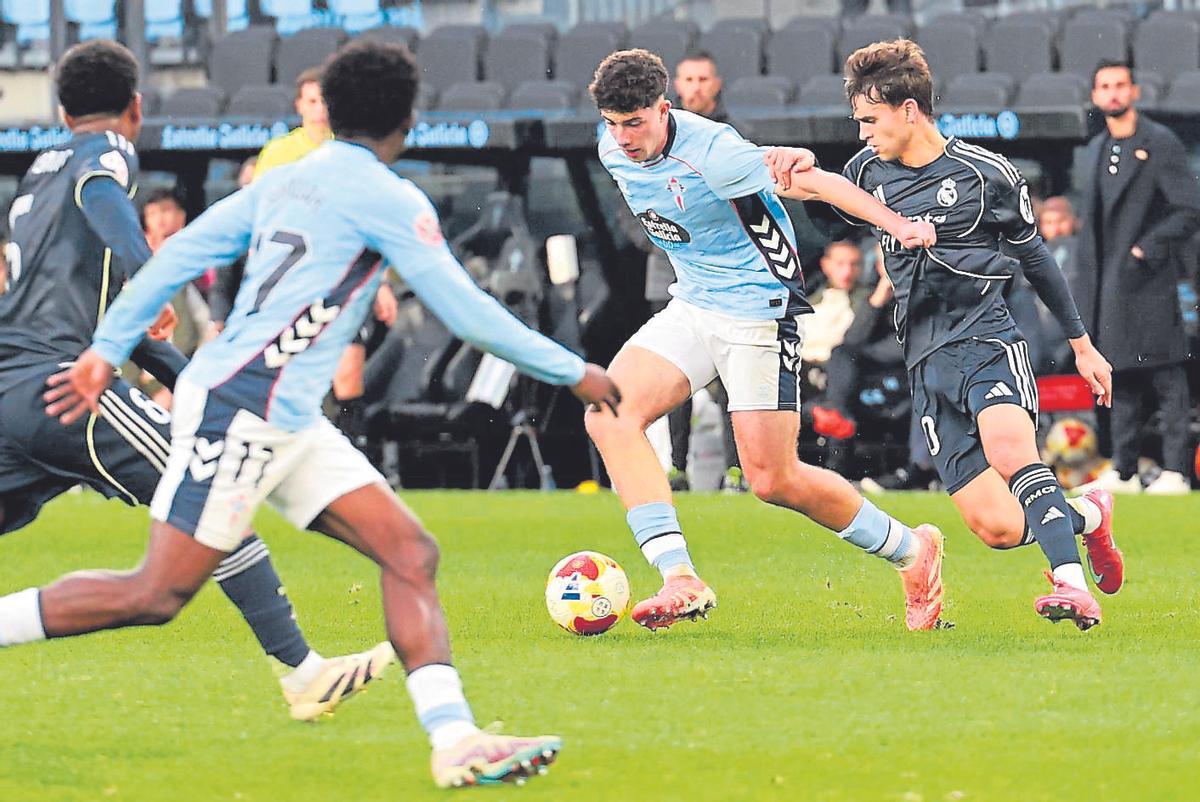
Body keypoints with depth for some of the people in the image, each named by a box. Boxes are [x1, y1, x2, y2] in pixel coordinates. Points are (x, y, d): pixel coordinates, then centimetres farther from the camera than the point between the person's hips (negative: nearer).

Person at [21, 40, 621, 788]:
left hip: (289, 419, 9)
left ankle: (455, 740, -8)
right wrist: (575, 372, 0)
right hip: (241, 408, -9)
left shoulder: (283, 181, 15)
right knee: (157, 596, -9)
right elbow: (468, 312, -10)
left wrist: (107, 351, 16)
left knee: (410, 551, 1)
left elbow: (179, 254, 13)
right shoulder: (385, 196, -9)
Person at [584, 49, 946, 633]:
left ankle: (911, 552, 16)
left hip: (758, 310, -7)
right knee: (608, 415, -16)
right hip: (690, 307, 7)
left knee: (773, 480, -8)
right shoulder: (613, 150, -3)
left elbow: (814, 180, -21)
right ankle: (681, 582, -19)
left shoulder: (710, 151, -24)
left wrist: (898, 224, -29)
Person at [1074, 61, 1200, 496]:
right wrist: (1087, 287, 14)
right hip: (1107, 286, 7)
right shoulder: (1096, 149, 16)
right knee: (1121, 380, 10)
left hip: (1147, 281, -7)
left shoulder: (1160, 143, -6)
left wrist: (1147, 249, -14)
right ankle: (1123, 471, 14)